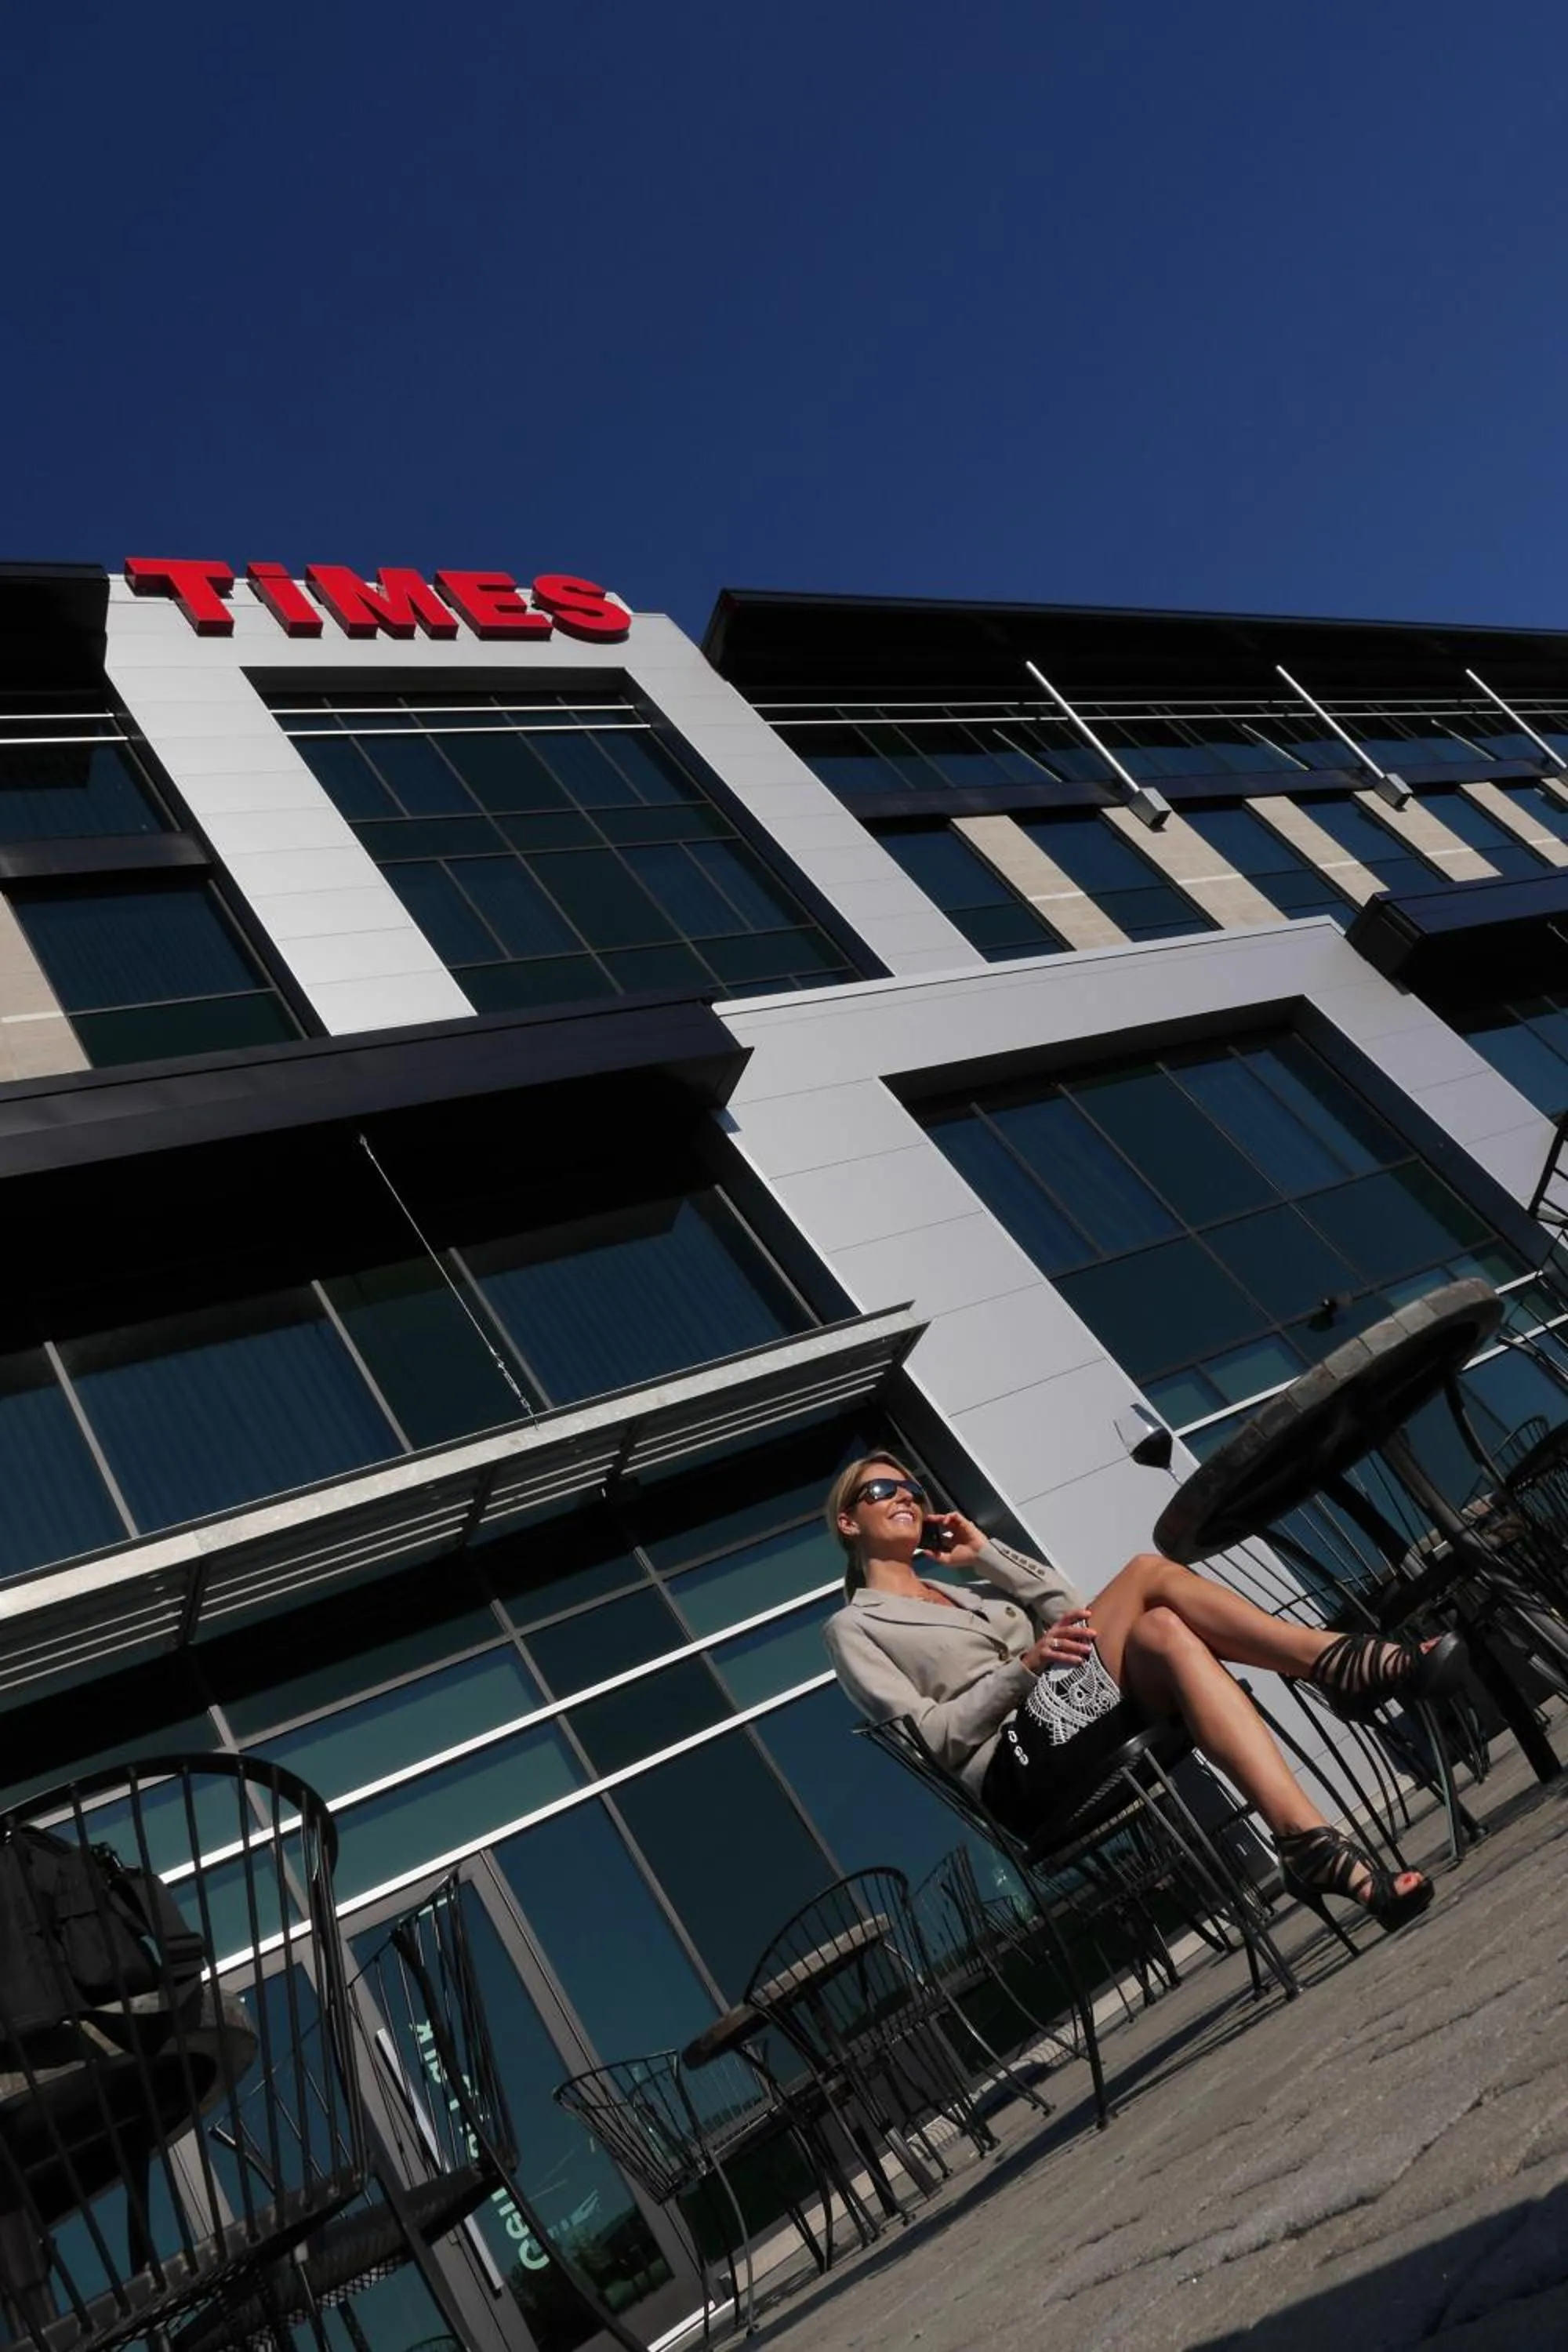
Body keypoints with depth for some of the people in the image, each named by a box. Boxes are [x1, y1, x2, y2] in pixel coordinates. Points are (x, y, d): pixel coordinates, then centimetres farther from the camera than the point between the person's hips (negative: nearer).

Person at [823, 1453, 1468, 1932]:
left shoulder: (967, 1586, 31)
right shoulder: (853, 1627, 11)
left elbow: (1072, 1608, 14)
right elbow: (929, 1737, -5)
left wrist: (988, 1552, 11)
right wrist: (1024, 1666, -16)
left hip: (1085, 1719, 6)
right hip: (1019, 1769, -6)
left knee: (1164, 1632, -25)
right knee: (1149, 1573, -22)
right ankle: (1342, 1665, -27)